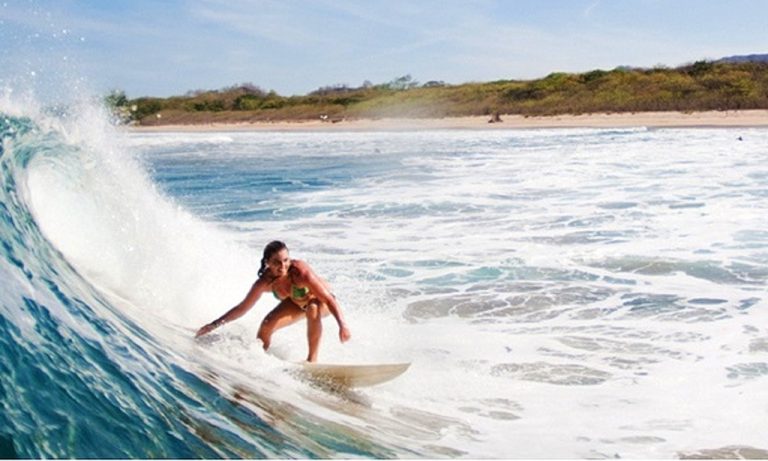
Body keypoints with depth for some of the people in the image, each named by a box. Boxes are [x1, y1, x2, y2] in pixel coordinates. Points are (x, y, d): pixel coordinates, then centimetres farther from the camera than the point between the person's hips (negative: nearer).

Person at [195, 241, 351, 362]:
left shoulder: (300, 272, -39)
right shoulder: (265, 282, -25)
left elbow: (329, 299, -37)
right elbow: (242, 308, -11)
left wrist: (342, 325, -48)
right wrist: (214, 325, -11)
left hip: (321, 300, -4)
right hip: (297, 302, 4)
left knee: (312, 309, -38)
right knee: (267, 325, -12)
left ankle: (312, 358, -25)